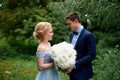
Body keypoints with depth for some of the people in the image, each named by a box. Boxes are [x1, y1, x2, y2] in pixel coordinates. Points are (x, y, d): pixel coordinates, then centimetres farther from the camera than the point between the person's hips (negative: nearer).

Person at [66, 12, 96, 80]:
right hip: (72, 72, 7)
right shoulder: (72, 34, 11)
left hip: (82, 73, -7)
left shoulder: (88, 35, -14)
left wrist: (75, 65, -22)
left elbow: (91, 55, -18)